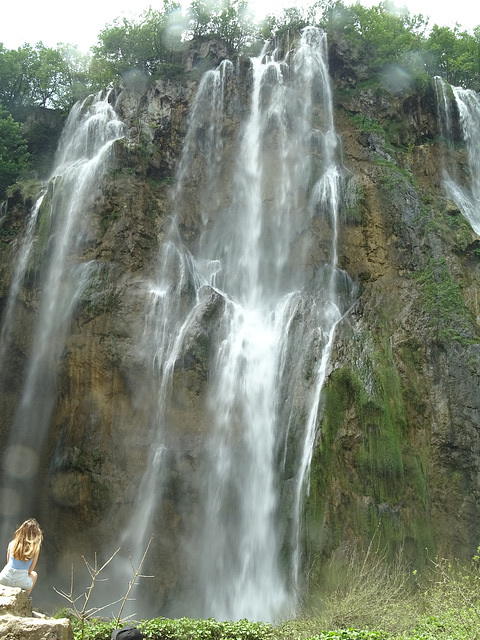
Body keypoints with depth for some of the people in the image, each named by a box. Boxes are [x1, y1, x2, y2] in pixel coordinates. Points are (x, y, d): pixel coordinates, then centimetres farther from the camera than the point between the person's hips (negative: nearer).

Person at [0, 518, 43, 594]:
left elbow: (8, 562, 11)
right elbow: (30, 570, 1)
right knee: (34, 574, 34)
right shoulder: (36, 548, -9)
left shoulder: (12, 544, -2)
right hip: (21, 582, -2)